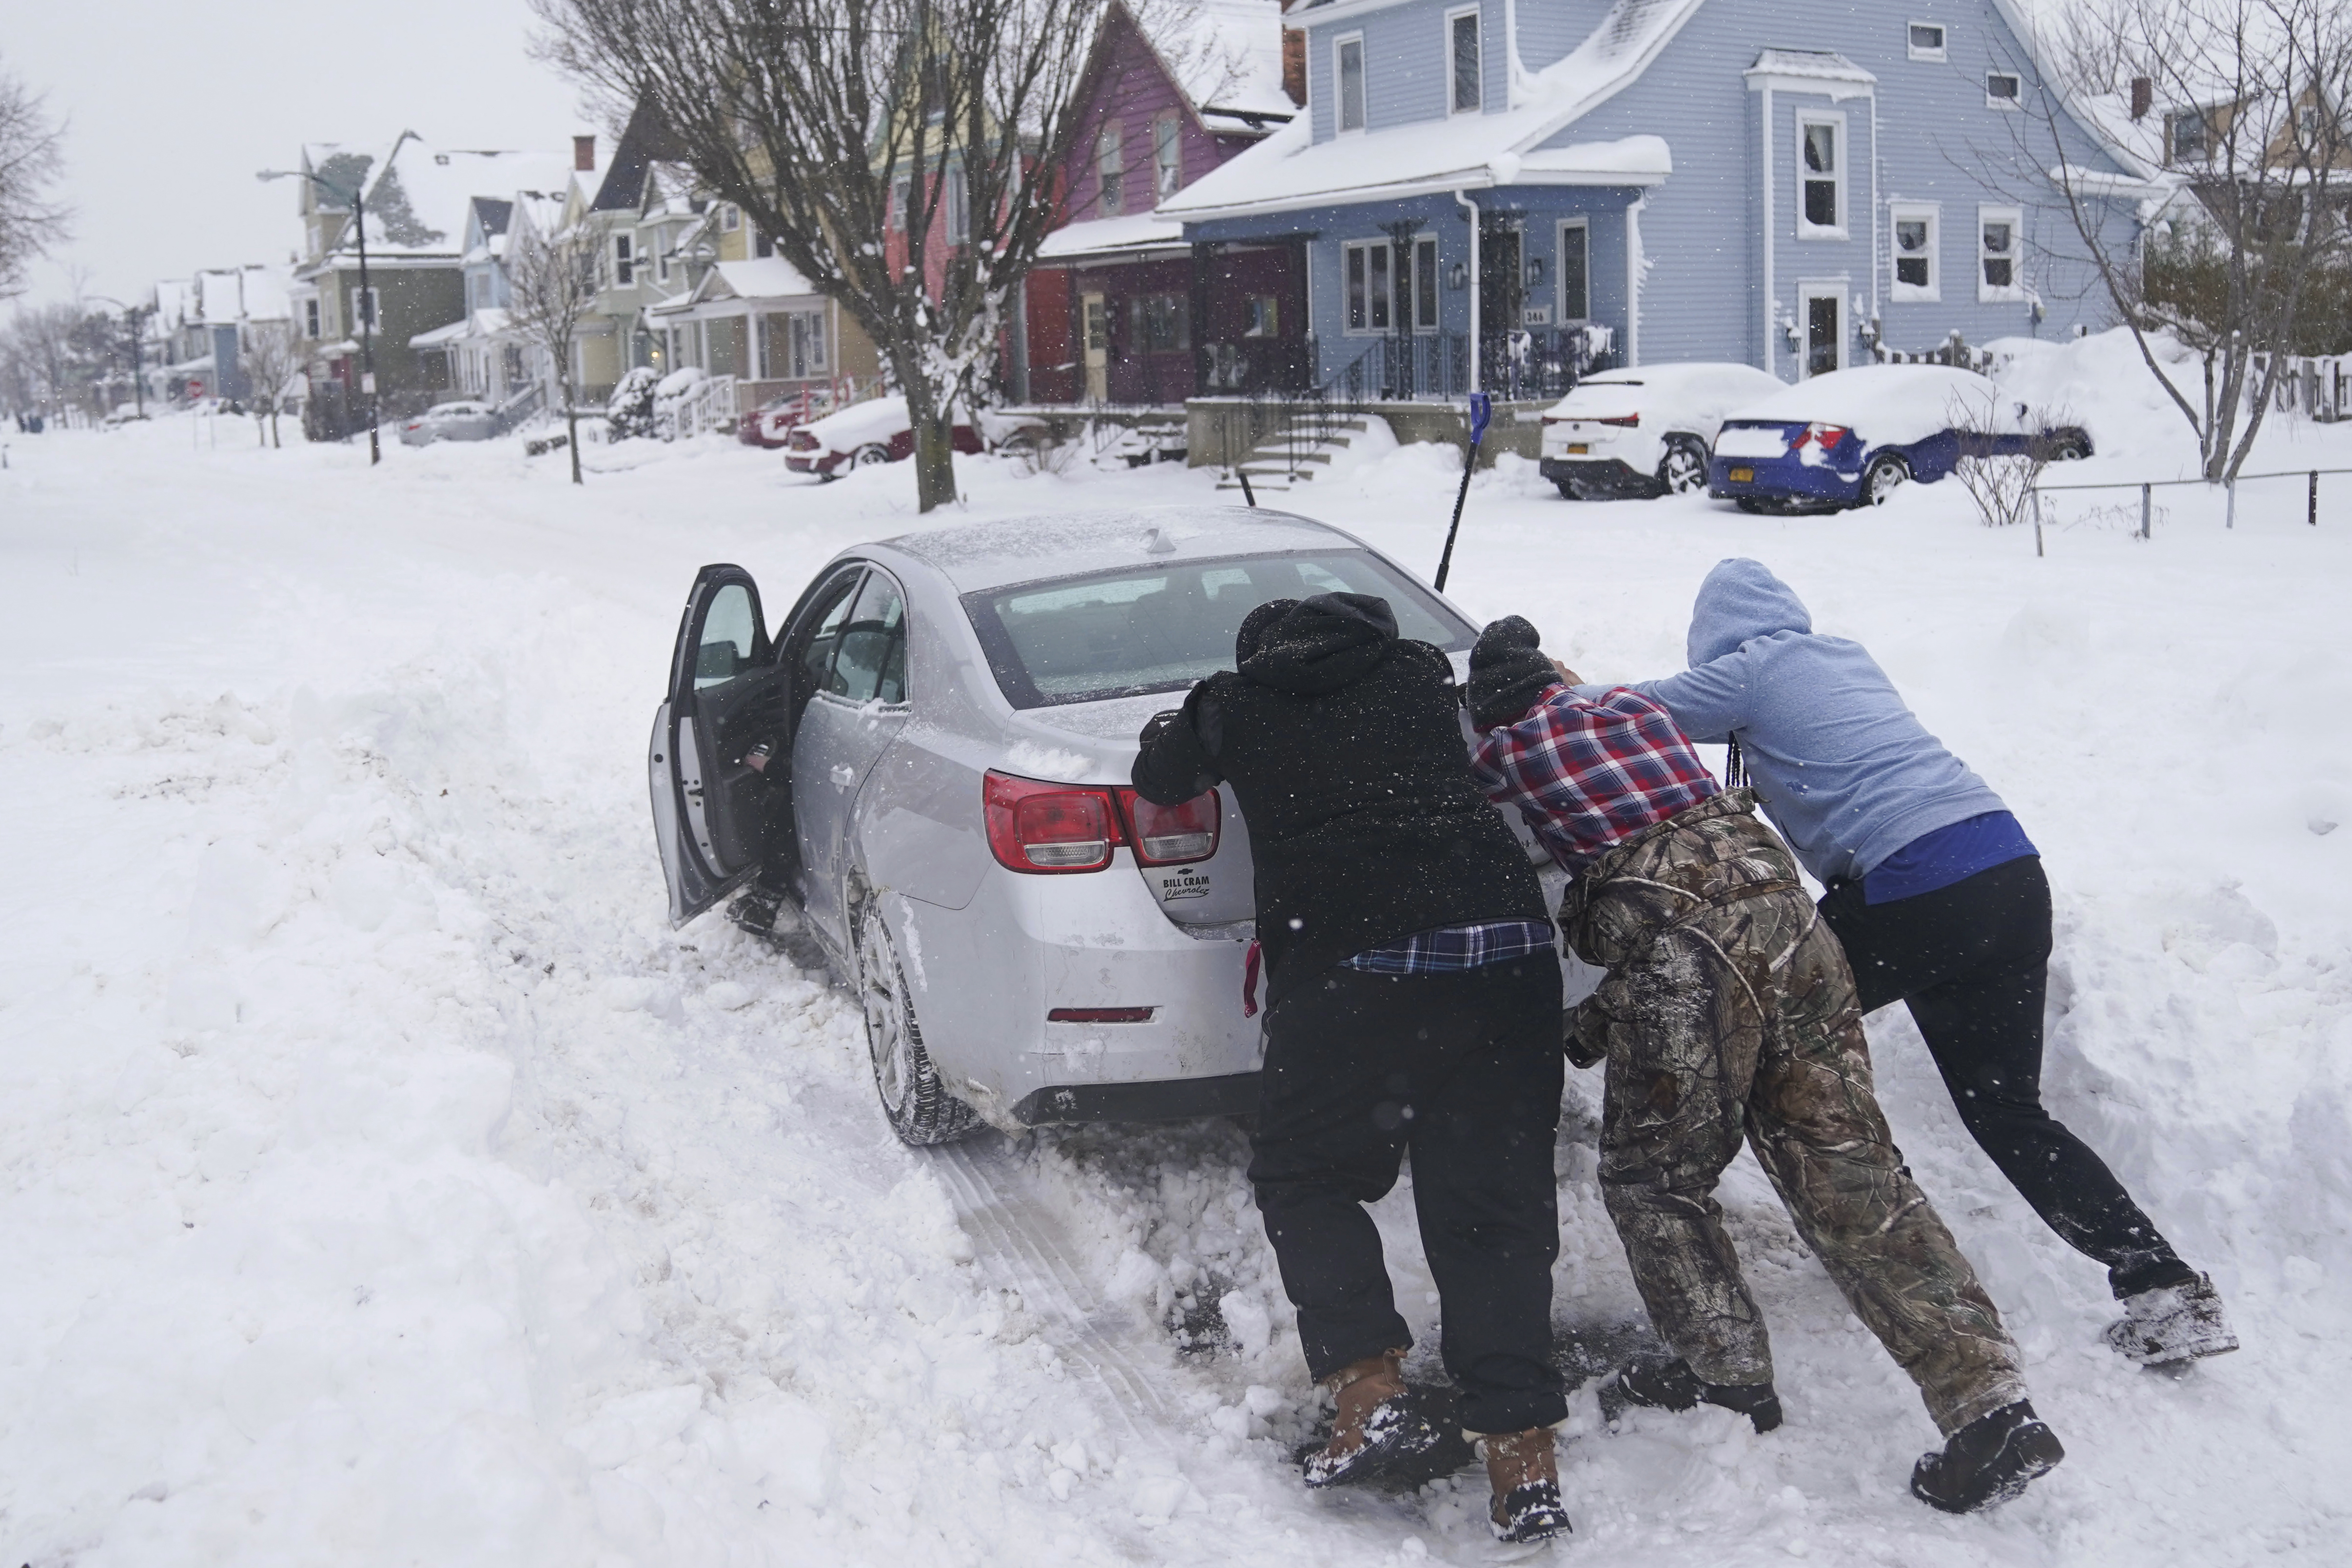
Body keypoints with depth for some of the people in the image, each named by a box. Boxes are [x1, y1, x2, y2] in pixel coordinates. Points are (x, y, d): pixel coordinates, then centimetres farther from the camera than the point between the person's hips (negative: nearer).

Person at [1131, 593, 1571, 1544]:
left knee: (1303, 1178, 14)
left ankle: (1372, 1395, -2)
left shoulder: (1240, 700, 12)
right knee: (1495, 1197, 5)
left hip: (1346, 965, -3)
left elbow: (1160, 777, 28)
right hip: (1505, 947, 3)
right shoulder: (1419, 672, 20)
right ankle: (1523, 1458, -2)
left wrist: (1174, 728, 47)